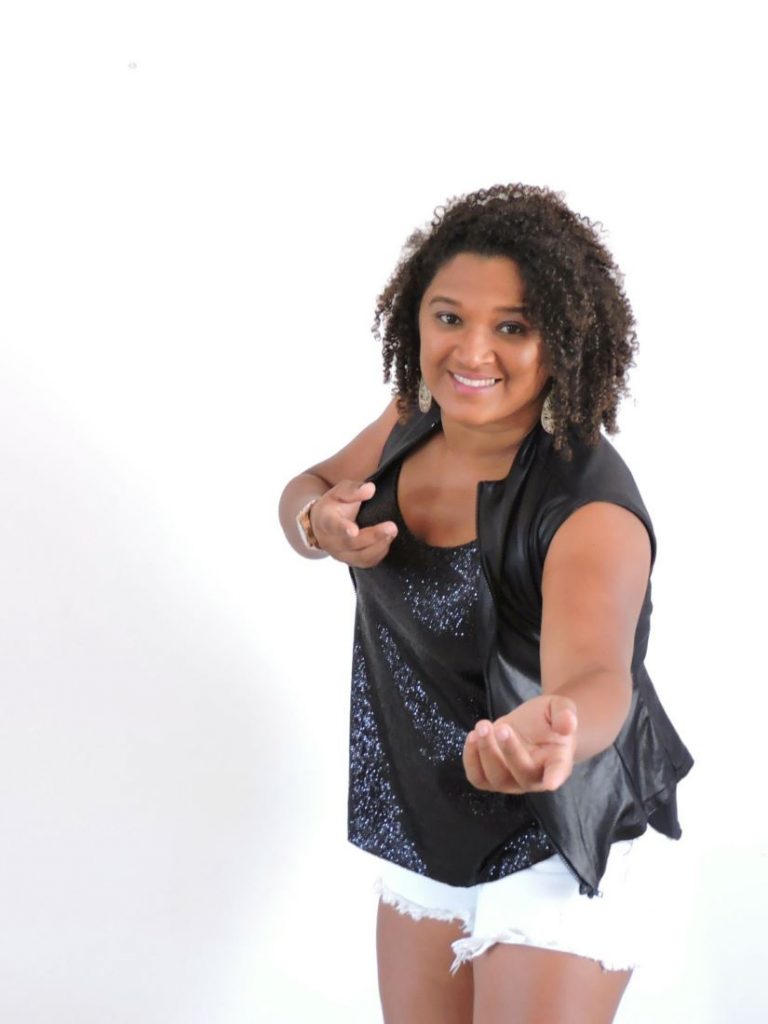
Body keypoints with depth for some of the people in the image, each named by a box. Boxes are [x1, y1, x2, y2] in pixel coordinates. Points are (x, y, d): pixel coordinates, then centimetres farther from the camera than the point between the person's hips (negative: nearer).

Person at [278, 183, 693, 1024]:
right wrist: (321, 522, -17)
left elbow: (596, 674, -45)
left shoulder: (591, 510, -29)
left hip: (553, 854, -6)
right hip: (421, 828, 7)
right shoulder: (417, 419, -7)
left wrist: (553, 731, -70)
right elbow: (305, 493, 9)